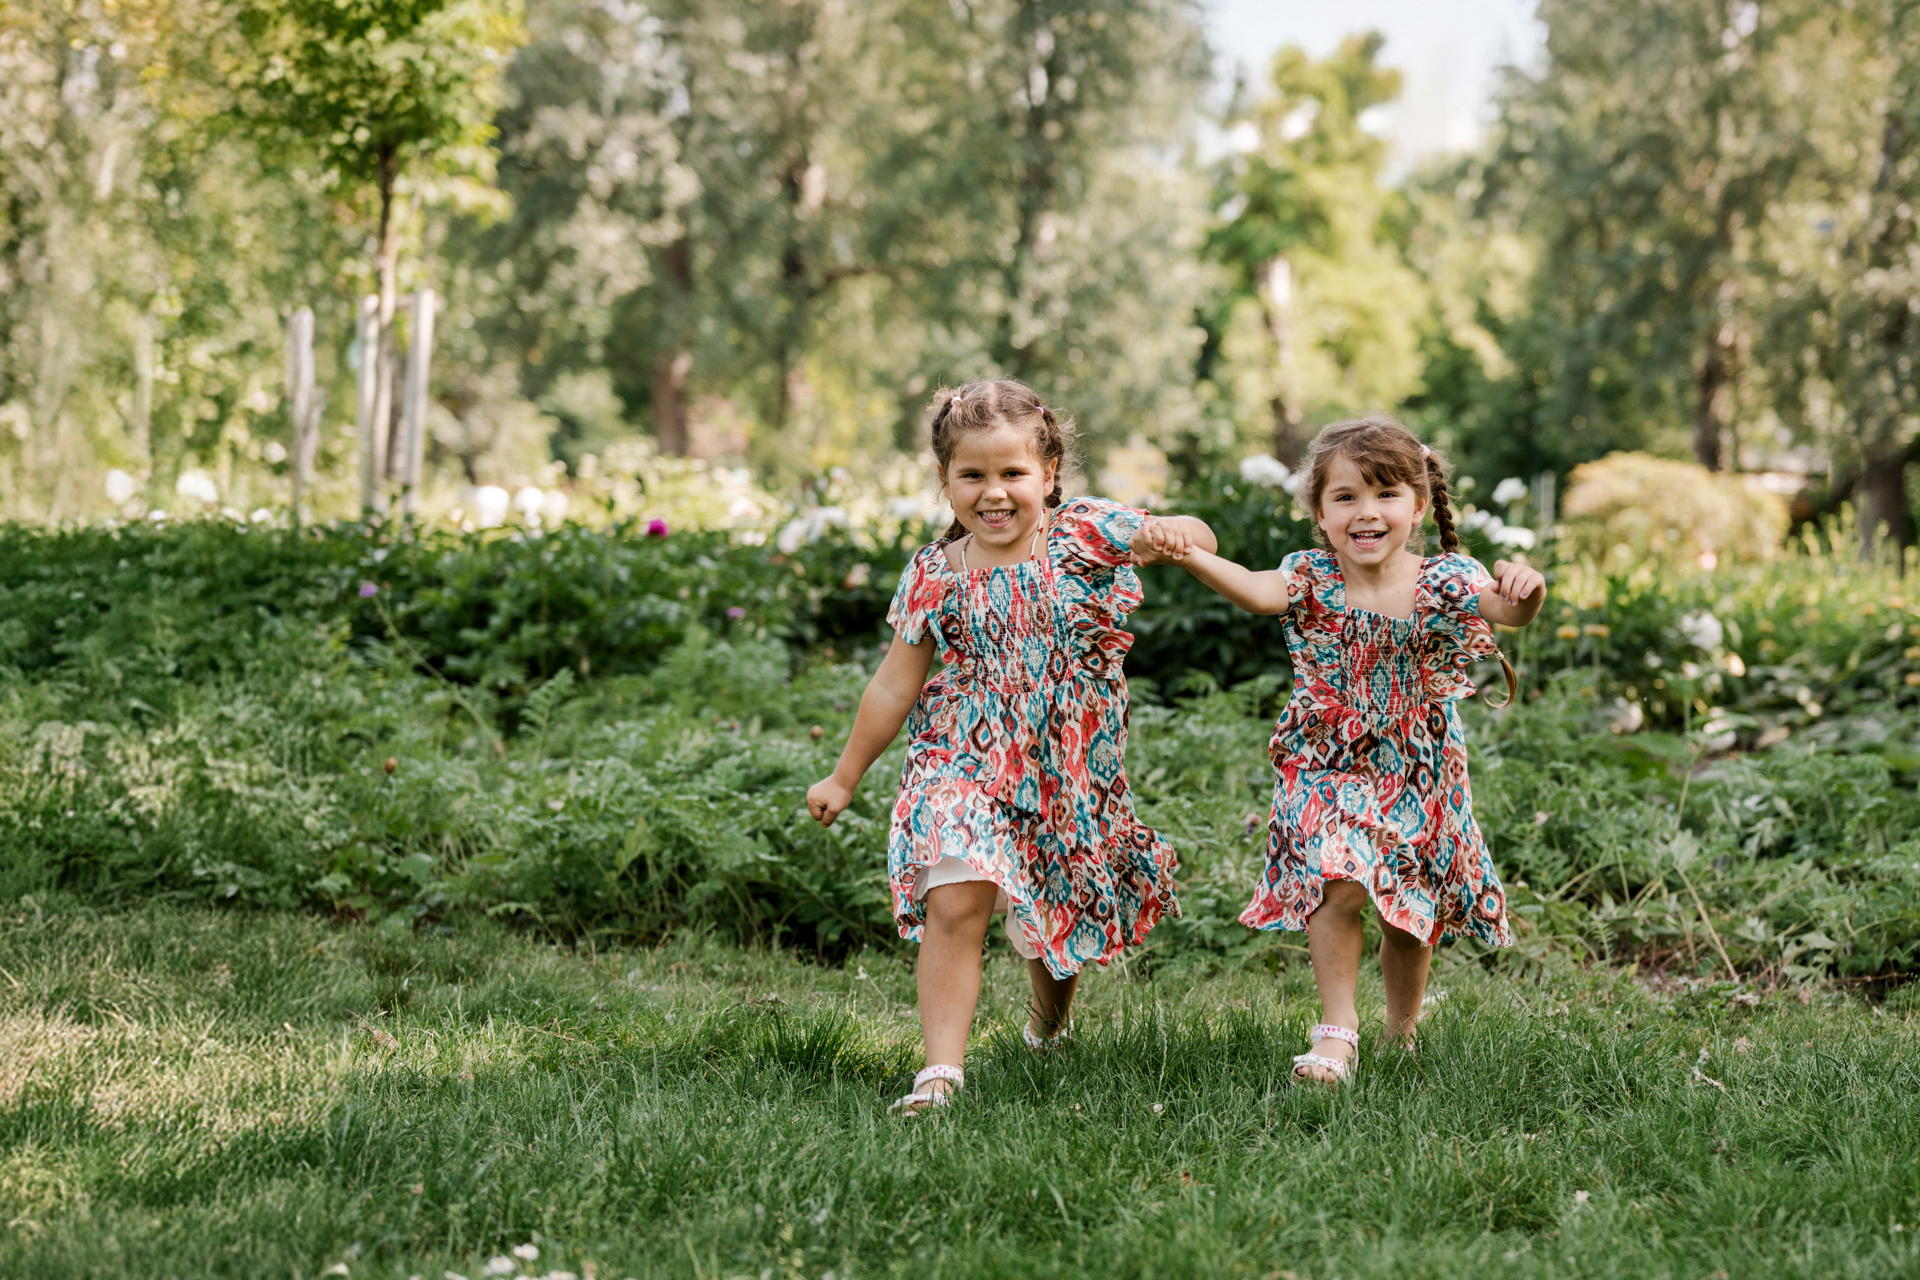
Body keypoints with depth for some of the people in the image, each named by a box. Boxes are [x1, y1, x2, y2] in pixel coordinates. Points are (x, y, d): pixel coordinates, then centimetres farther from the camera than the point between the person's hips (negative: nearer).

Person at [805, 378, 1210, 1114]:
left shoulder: (1085, 534, -8)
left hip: (1072, 770, 1)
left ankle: (1049, 1014, 49)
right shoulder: (934, 576, -5)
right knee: (955, 902, -20)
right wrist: (845, 777, 11)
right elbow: (894, 687, 5)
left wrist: (1181, 536, -25)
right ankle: (942, 1068, -17)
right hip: (965, 761, -1)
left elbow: (1195, 541, 0)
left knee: (1058, 916, 16)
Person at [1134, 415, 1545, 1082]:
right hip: (1329, 770, -1)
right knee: (1341, 884, -22)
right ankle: (1337, 1030, -10)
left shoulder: (1445, 581, -9)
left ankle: (1402, 1031, 35)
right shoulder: (1313, 578, -10)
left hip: (1419, 780, 1)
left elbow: (1503, 609, -27)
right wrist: (1187, 555, -50)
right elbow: (1257, 590, -30)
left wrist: (1523, 596, -53)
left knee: (1411, 913, 11)